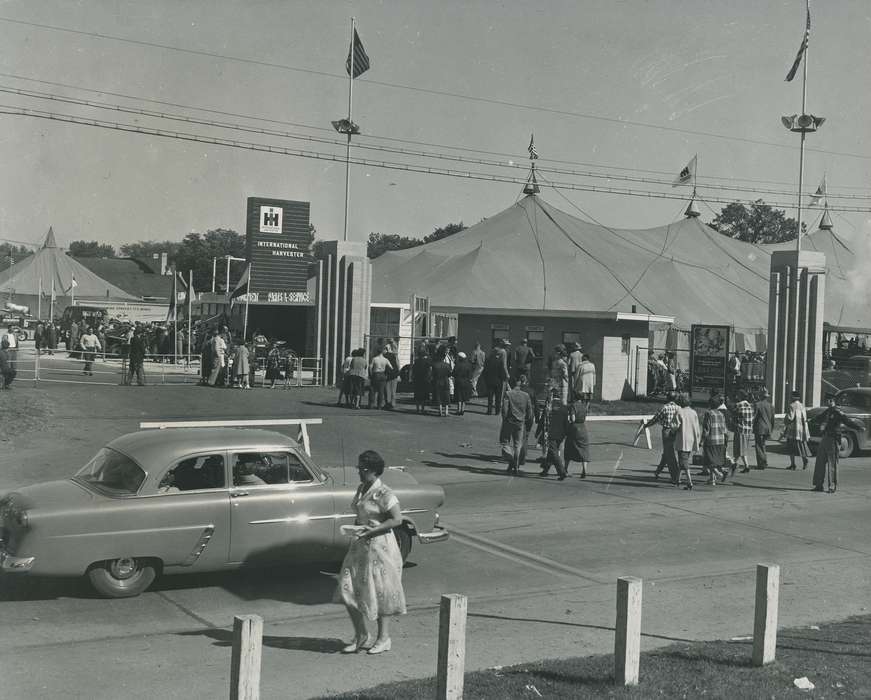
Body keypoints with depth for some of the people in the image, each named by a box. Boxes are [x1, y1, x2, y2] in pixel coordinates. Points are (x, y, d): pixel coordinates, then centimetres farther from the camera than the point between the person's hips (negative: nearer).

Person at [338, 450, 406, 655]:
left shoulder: (384, 494, -15)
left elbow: (397, 519, -18)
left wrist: (371, 530, -22)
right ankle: (361, 636, 16)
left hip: (380, 546, -8)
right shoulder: (361, 489, 10)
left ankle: (384, 638, 17)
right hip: (360, 546, 8)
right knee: (348, 589, 3)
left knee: (380, 592, 3)